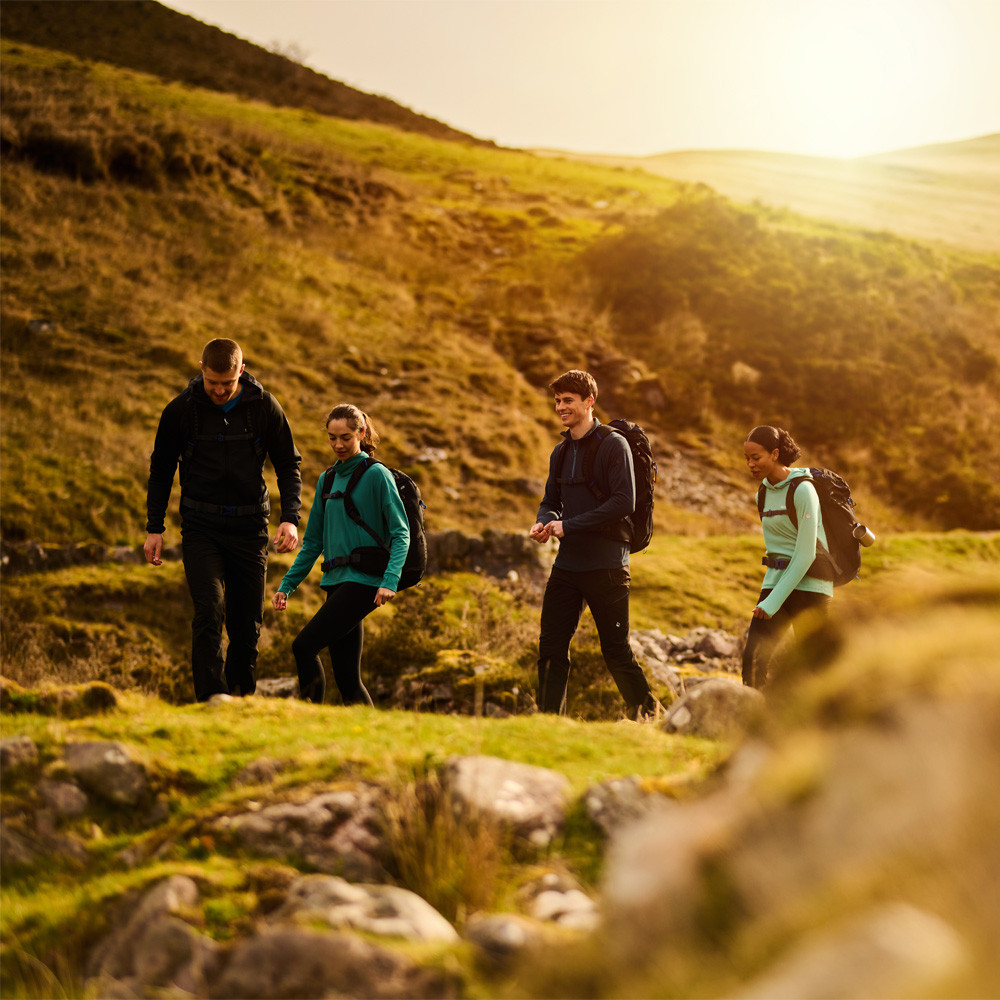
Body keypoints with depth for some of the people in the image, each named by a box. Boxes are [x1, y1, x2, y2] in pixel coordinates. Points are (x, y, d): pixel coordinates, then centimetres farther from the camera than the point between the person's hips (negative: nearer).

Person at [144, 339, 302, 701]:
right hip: (200, 526, -1)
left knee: (247, 627, 4)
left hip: (249, 527, 1)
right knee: (209, 610, -20)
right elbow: (161, 470, 9)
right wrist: (154, 528, 4)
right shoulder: (180, 410, -3)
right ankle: (211, 700, -21)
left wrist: (290, 518, -7)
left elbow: (288, 465, 7)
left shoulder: (264, 407, -3)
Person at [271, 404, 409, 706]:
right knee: (347, 679, 3)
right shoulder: (327, 480, 17)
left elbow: (401, 534, -9)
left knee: (304, 646, -18)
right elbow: (313, 542, 21)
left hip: (364, 580, -7)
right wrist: (286, 585, 14)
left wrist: (390, 581, -23)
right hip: (337, 581, 7)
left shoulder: (376, 475, -3)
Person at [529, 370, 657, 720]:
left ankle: (646, 714, 15)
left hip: (605, 564, -6)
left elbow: (624, 501, -17)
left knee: (616, 650, -1)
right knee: (551, 647, 4)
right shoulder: (560, 452, 14)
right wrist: (543, 522, -4)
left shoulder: (613, 444, -8)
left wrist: (568, 525, -19)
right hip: (567, 563, 7)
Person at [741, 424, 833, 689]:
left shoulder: (803, 490, -15)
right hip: (777, 581, 7)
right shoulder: (765, 494, 10)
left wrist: (774, 602, -19)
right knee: (753, 659, -10)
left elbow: (806, 554, -18)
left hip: (810, 585, -6)